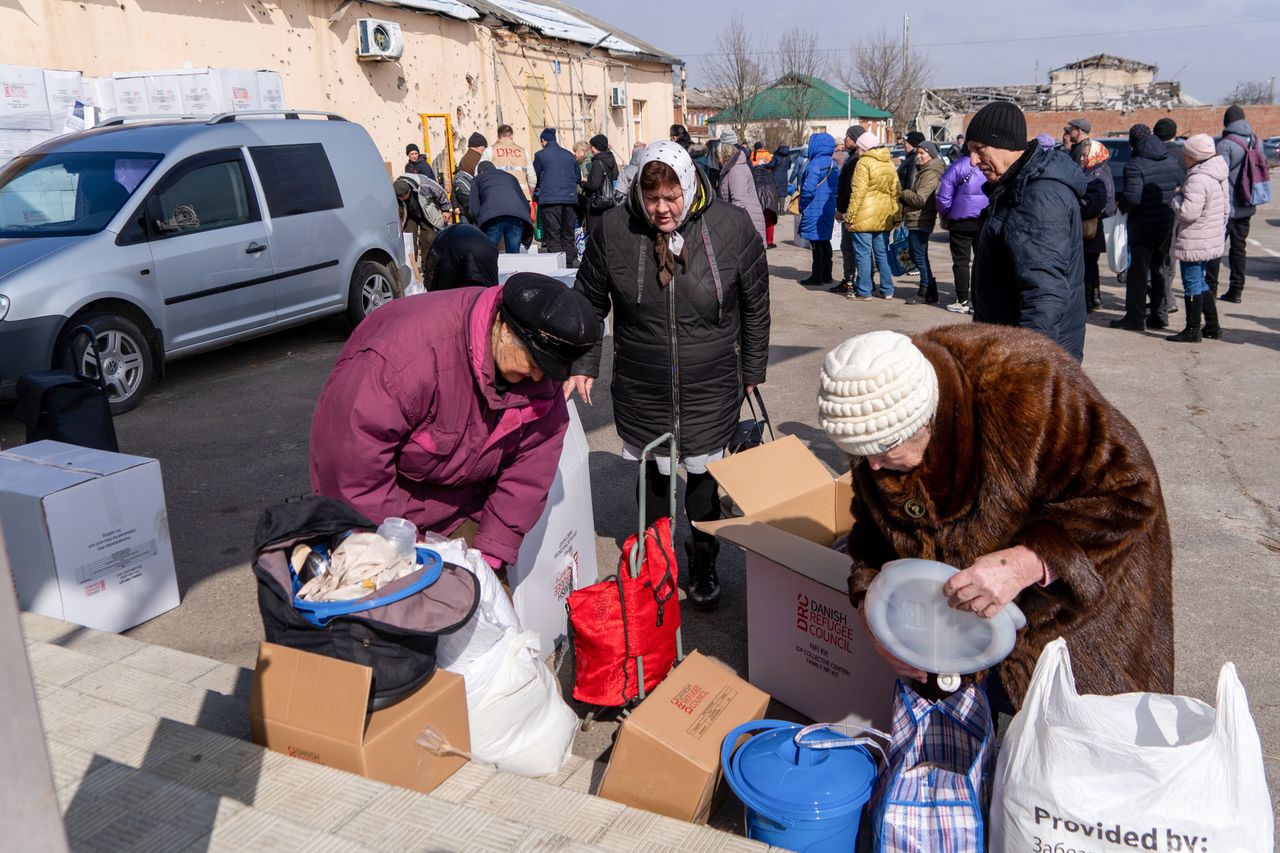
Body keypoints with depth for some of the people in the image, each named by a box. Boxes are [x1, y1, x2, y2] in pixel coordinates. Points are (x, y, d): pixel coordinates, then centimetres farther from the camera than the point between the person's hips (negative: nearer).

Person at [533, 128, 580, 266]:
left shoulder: (540, 155, 1)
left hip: (550, 199, -4)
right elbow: (577, 178, 19)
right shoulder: (569, 155, 13)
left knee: (553, 236, -2)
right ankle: (570, 261, 10)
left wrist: (535, 196, 25)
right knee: (568, 235, 11)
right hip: (570, 199, 4)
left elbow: (535, 178, 8)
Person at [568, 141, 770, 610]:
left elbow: (755, 306, 1)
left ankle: (703, 562, 35)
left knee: (704, 476, 13)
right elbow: (589, 302, 4)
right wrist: (583, 364, 3)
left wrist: (752, 370, 7)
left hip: (711, 391, 0)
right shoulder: (613, 228, -10)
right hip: (641, 392, 1)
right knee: (652, 475, 14)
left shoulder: (732, 227, -11)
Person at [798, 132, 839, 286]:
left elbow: (809, 188, -23)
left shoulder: (815, 164, -17)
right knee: (825, 241, 15)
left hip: (815, 210, -9)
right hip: (829, 209, 9)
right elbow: (836, 187, 16)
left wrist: (802, 206, -10)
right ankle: (826, 275, 19)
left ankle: (817, 276, -2)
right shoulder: (833, 165, 11)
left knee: (816, 242, -4)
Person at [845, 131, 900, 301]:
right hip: (884, 218, 7)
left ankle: (863, 291, 0)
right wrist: (897, 216, 17)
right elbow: (896, 192, 14)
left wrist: (850, 217, -13)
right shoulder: (889, 164, 12)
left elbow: (857, 193, -15)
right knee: (882, 253, 13)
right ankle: (887, 290, 16)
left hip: (865, 217, -7)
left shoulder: (864, 163, -10)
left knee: (863, 253, -2)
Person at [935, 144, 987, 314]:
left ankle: (962, 301, 3)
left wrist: (945, 217, 6)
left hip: (961, 220, -3)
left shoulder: (956, 168, -8)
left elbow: (943, 197, -9)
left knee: (961, 261, 3)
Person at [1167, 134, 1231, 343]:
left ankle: (1192, 330, 6)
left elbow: (1188, 213, -26)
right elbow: (1226, 208, 17)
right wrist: (1220, 229, 25)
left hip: (1193, 243, -10)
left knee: (1192, 284, -1)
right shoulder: (1219, 176, 10)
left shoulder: (1197, 180, -23)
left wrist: (1177, 196, -10)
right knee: (1200, 283, 20)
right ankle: (1212, 326, 25)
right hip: (1210, 241, 10)